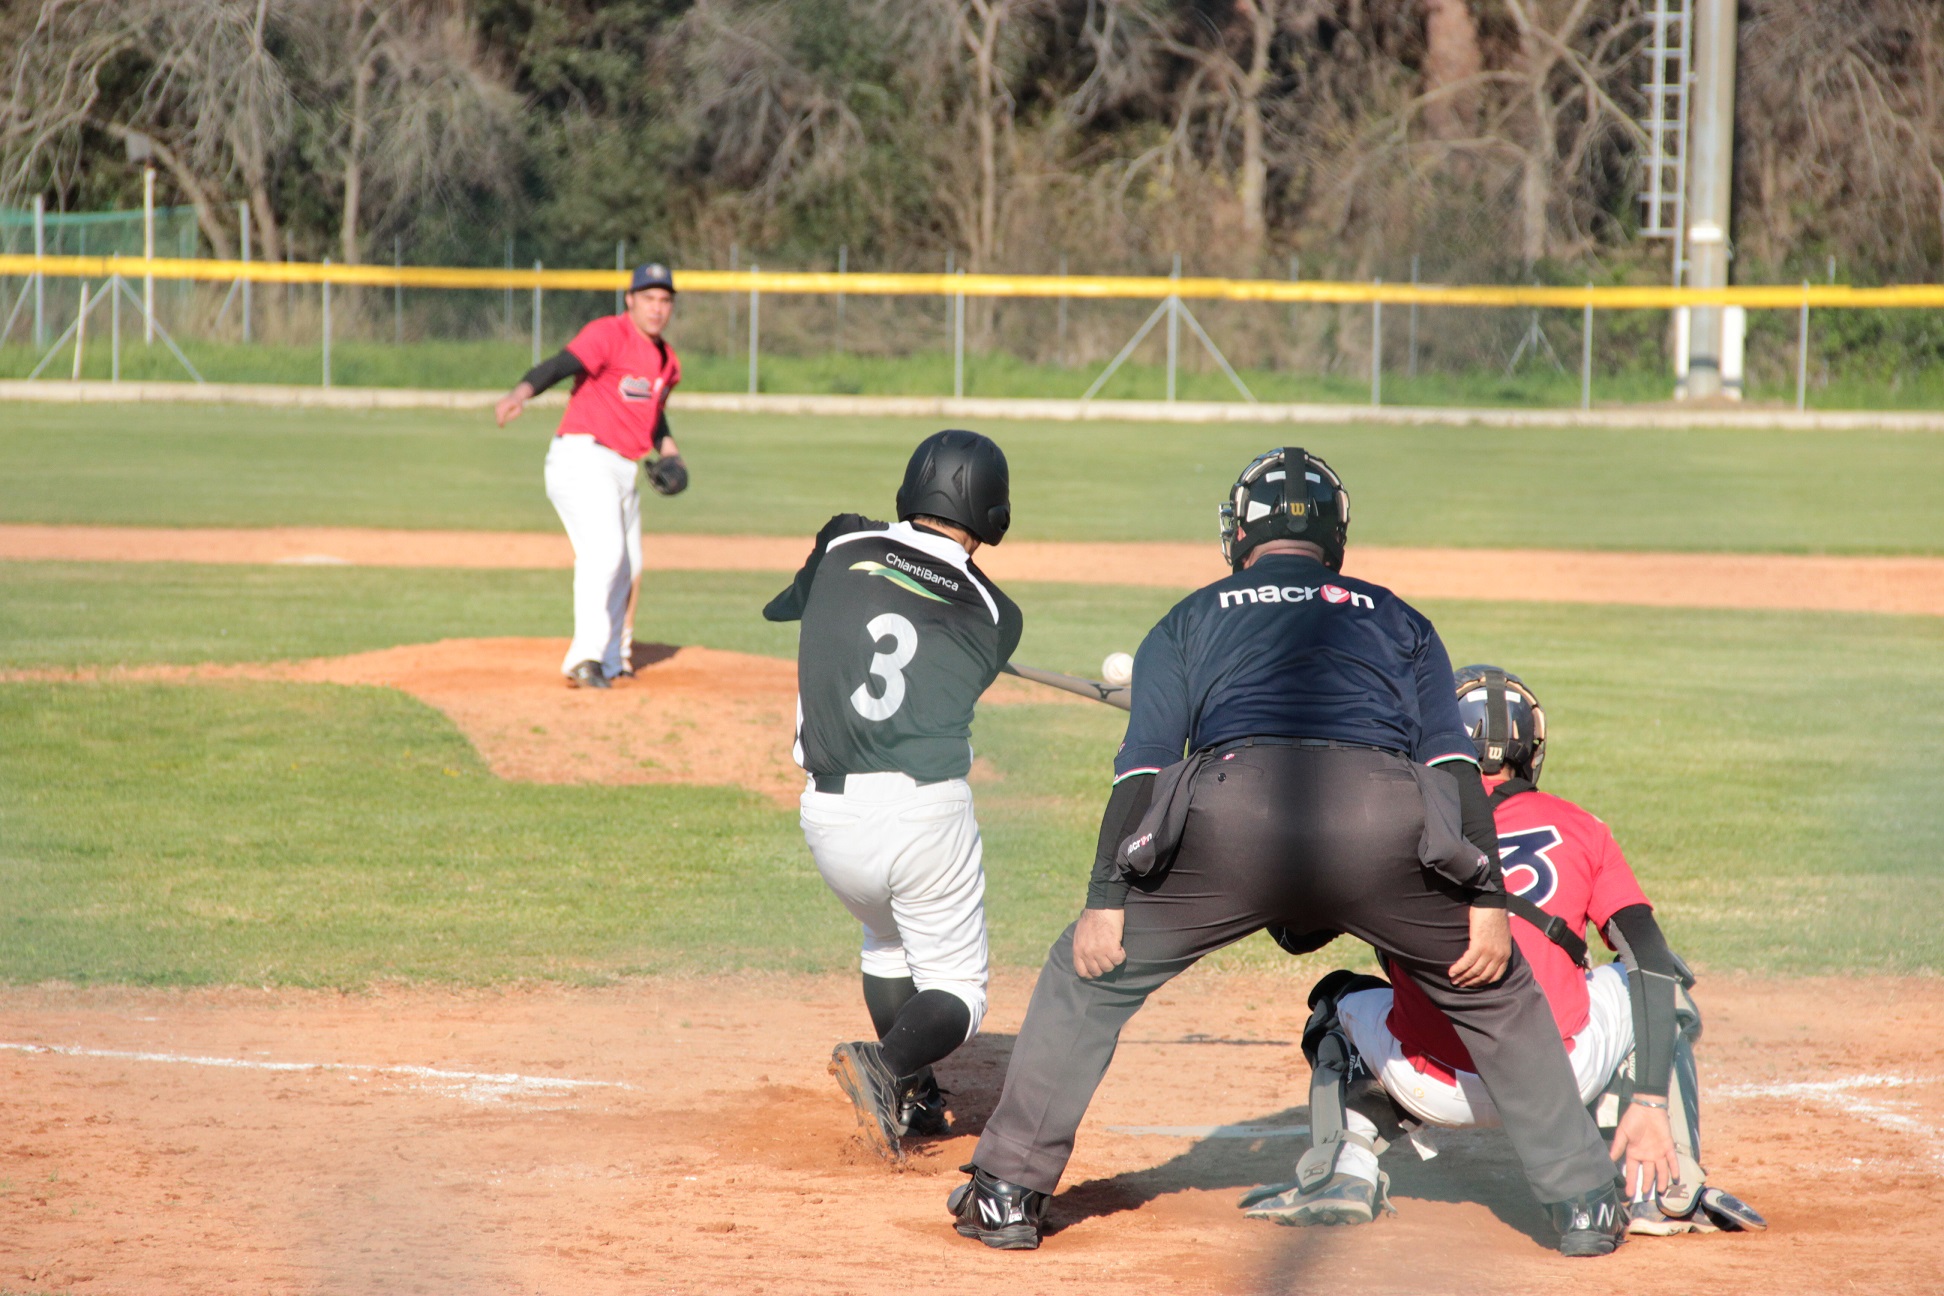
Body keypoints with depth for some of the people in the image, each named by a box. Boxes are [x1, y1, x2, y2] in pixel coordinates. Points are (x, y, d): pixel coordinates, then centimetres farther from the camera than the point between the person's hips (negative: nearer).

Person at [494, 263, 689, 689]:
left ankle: (613, 661, 33)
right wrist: (523, 391, -48)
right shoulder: (609, 335, -12)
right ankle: (585, 659, -32)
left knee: (627, 571, 17)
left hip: (623, 471, 9)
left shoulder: (667, 360, 14)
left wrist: (666, 446, 10)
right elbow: (562, 364, -29)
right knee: (604, 551, -26)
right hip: (582, 459, -9)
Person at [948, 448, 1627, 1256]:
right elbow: (1450, 761, 16)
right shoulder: (1397, 619, 32)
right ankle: (1582, 1202, 20)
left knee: (1091, 973, 19)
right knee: (1496, 992, 24)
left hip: (1233, 814, -1)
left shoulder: (1193, 618, 30)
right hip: (1387, 818, 1)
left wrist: (1107, 900, 9)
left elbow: (1143, 765, 15)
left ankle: (1008, 1192, 15)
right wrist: (1487, 900, 9)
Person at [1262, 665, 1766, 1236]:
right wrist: (1650, 1104, 3)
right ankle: (1666, 1190, 15)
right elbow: (1651, 964, 5)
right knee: (1663, 987, 31)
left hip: (1434, 1092, 0)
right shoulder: (1577, 828, 13)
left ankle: (1348, 1172, 9)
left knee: (1344, 1001, 35)